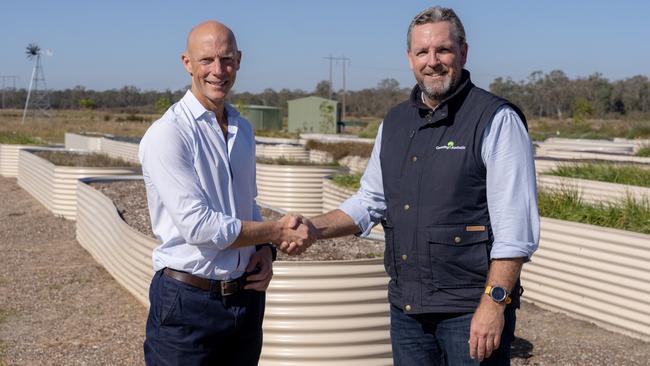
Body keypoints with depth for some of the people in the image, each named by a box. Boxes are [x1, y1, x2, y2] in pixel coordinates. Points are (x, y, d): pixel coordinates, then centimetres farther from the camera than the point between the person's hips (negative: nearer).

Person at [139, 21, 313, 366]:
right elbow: (198, 225, -21)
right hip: (188, 301, -6)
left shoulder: (242, 129, 10)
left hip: (246, 295, 7)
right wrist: (277, 231, -12)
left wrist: (264, 251, 0)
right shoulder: (167, 134, -14)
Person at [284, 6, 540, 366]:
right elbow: (370, 200, 18)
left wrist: (494, 303, -19)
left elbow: (515, 227, -14)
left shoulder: (497, 120, -10)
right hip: (406, 307, 6)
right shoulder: (394, 123, 10)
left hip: (471, 310, -6)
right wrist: (315, 227, 3)